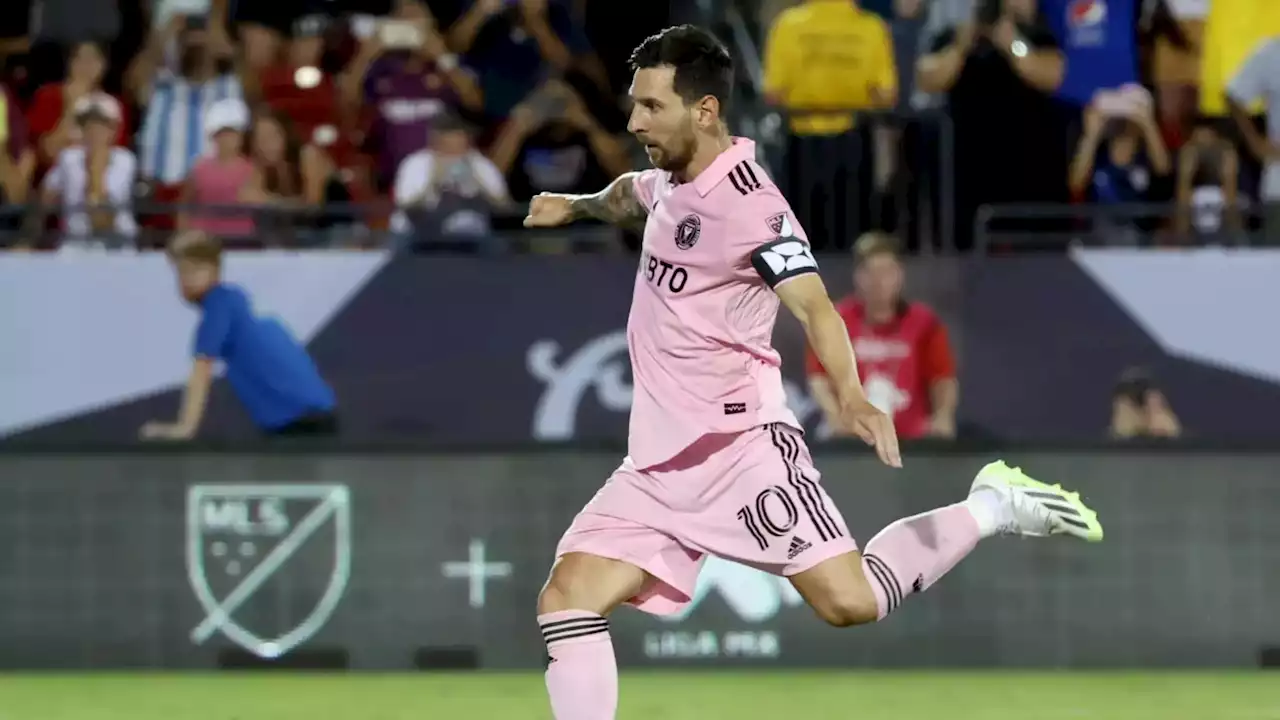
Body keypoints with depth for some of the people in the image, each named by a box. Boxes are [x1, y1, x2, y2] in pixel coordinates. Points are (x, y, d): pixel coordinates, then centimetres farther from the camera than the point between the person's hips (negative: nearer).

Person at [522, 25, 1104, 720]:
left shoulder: (745, 200, -15)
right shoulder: (673, 178, 11)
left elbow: (811, 302, -29)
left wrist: (849, 395, -43)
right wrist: (578, 204, 39)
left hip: (737, 448, -8)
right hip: (654, 466, 8)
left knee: (849, 600, -18)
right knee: (566, 602, -5)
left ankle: (991, 510, 5)